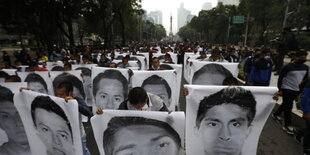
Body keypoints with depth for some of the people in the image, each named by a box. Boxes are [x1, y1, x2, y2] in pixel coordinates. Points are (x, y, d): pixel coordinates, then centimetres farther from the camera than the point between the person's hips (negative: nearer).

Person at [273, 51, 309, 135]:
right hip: (287, 89, -7)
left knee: (286, 104, 18)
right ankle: (287, 125, 8)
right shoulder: (288, 67, -14)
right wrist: (280, 90, -13)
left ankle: (276, 115, 38)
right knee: (288, 107, -2)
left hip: (297, 90, 7)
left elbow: (305, 79, 16)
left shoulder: (305, 67, 6)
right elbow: (280, 78, -12)